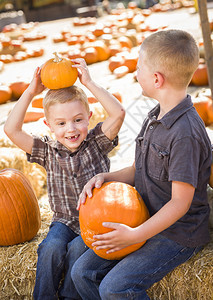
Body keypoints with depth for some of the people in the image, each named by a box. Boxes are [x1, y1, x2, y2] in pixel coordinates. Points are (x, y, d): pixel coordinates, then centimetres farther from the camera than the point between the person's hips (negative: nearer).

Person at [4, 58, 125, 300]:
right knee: (52, 248, -27)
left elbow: (118, 113, -22)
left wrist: (89, 83, -23)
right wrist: (30, 92, -15)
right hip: (64, 221, 2)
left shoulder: (97, 143, -5)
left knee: (78, 250, -28)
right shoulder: (48, 151, -2)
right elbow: (11, 130, -13)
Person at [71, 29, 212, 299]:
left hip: (178, 234, -9)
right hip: (147, 224, 9)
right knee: (82, 272, 1)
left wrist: (135, 235, -25)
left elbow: (181, 203, -22)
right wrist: (106, 177, -3)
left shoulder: (186, 133, -24)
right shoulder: (154, 118, 6)